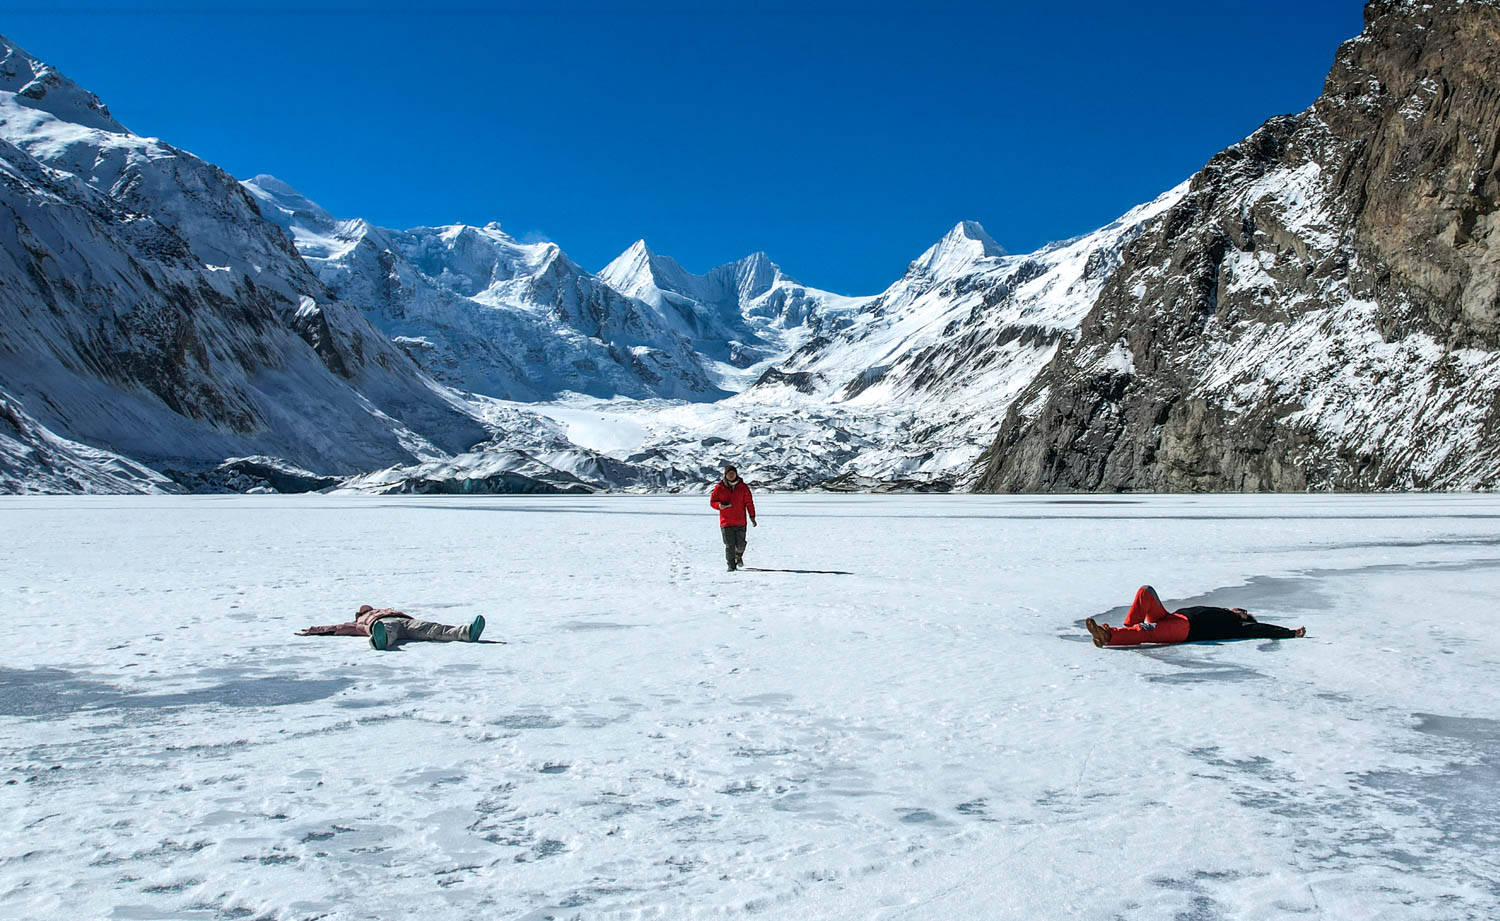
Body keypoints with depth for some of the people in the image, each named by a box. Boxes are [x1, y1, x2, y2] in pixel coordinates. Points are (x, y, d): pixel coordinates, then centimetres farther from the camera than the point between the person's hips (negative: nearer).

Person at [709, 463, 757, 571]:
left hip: (740, 522, 1)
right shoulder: (719, 488, 1)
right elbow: (712, 501, 6)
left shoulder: (743, 487, 4)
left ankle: (739, 556, 37)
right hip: (726, 522, -1)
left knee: (740, 544, 5)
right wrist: (719, 505, -16)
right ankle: (731, 565, 7)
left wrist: (752, 517, 2)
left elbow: (749, 502, 7)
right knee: (729, 545, -5)